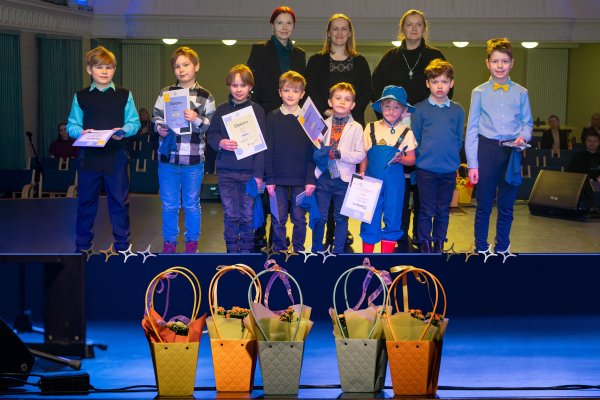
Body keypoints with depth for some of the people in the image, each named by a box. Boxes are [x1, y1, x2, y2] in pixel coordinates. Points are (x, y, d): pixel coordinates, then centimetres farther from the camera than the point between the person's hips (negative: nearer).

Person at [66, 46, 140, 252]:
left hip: (116, 156, 0)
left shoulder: (124, 95, 7)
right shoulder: (80, 97, 7)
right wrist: (81, 132, -16)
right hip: (89, 156, 1)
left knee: (119, 200, 4)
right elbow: (71, 125, 5)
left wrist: (124, 131, -17)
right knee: (86, 200, 7)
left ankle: (122, 242, 16)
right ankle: (83, 243, 19)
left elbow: (134, 122, 3)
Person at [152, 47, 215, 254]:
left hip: (193, 160, -1)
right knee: (169, 204, 9)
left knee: (192, 204, 10)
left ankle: (192, 241, 25)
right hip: (168, 158, 1)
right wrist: (160, 127, -12)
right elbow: (156, 116, 9)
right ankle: (169, 241, 23)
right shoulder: (165, 93, 6)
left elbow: (211, 126, -2)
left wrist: (197, 119, -20)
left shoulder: (205, 97, 2)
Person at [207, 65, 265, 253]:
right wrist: (220, 143, -14)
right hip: (226, 171, 1)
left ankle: (247, 249, 17)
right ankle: (232, 250, 15)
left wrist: (259, 173, -4)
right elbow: (211, 134, 10)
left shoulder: (257, 110, 2)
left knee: (247, 215, 3)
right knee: (230, 215, 4)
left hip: (249, 171, -1)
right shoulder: (221, 110, 7)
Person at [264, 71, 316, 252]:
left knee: (299, 218, 5)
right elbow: (268, 150, 2)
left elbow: (311, 151, 2)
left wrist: (310, 179, -5)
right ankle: (279, 251, 17)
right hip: (278, 178, 0)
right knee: (278, 218, 5)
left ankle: (298, 251, 17)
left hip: (300, 178, 0)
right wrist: (270, 178, -4)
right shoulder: (272, 117, 3)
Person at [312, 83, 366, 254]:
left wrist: (339, 153, -19)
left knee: (341, 218, 7)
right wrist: (318, 153, -13)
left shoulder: (356, 128, 1)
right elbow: (314, 151, 10)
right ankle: (316, 250, 19)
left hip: (343, 180, -1)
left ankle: (338, 252, 18)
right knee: (319, 217, 5)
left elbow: (360, 155, -7)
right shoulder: (322, 124, 7)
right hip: (323, 177, 1)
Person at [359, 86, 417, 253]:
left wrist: (401, 159, -17)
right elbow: (364, 155, 9)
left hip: (394, 182, 0)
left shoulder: (406, 133, 2)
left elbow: (412, 159, 2)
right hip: (372, 180, 1)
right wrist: (362, 173, -3)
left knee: (392, 218, 3)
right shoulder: (371, 128, 5)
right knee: (370, 217, 2)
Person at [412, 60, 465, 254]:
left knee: (443, 210, 9)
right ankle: (425, 245, 14)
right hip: (425, 169, -2)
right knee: (427, 210, 2)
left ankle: (439, 244, 21)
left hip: (449, 169, 2)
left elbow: (459, 139, 13)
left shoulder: (458, 111, 6)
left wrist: (452, 157, 4)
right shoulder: (420, 109, 1)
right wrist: (422, 156, -1)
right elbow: (414, 139, 5)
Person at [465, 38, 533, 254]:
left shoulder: (520, 93, 8)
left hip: (512, 152, 1)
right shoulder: (479, 92, 5)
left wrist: (523, 136, -11)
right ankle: (481, 249, 14)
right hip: (487, 149, -1)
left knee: (506, 206, 7)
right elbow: (472, 129, 4)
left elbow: (527, 122, 14)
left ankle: (502, 249, 20)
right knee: (484, 206, 2)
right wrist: (472, 163, -2)